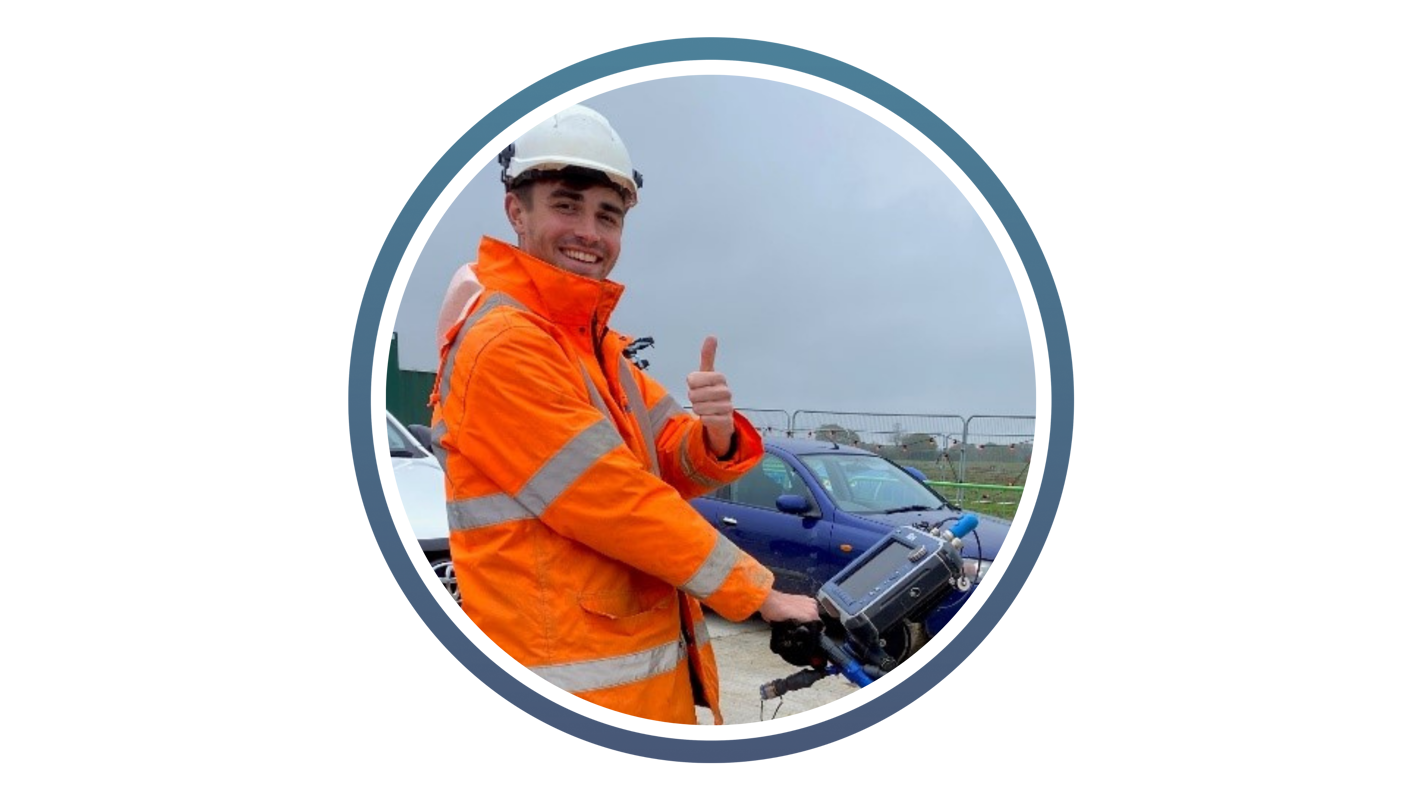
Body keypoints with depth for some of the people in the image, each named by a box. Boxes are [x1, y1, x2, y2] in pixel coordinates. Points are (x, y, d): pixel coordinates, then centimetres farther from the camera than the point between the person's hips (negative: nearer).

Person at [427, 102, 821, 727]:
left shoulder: (598, 345, 12)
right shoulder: (503, 346, -17)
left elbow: (675, 469, 4)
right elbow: (614, 501, -21)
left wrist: (716, 433, -19)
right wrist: (757, 592, -13)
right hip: (580, 686, -8)